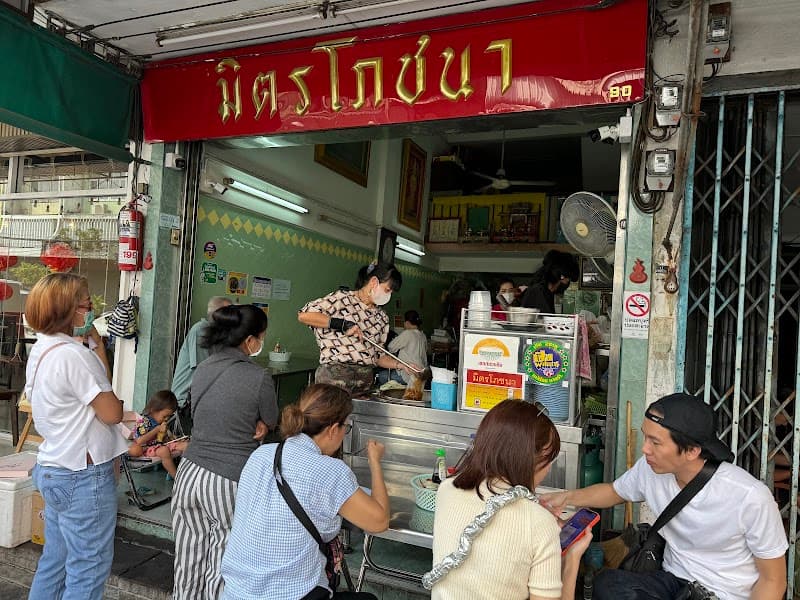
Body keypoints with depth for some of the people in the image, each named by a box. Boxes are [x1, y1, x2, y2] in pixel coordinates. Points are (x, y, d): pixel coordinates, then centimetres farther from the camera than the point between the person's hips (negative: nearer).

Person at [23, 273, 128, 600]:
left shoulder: (40, 350, 8)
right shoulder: (73, 354, -23)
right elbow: (112, 412, -17)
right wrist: (115, 402, 3)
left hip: (52, 470, 10)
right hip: (84, 477, -10)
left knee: (54, 560, 21)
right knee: (89, 569, 4)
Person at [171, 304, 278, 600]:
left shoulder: (203, 368, 3)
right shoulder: (258, 376, -15)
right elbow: (270, 421, 1)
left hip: (189, 473, 6)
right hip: (229, 480, -6)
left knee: (189, 566, 19)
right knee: (221, 568, 10)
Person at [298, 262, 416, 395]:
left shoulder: (381, 317, 15)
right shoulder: (342, 298, -3)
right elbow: (303, 315, -12)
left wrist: (401, 365, 4)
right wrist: (343, 324, -15)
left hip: (366, 380, 6)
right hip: (335, 376, -5)